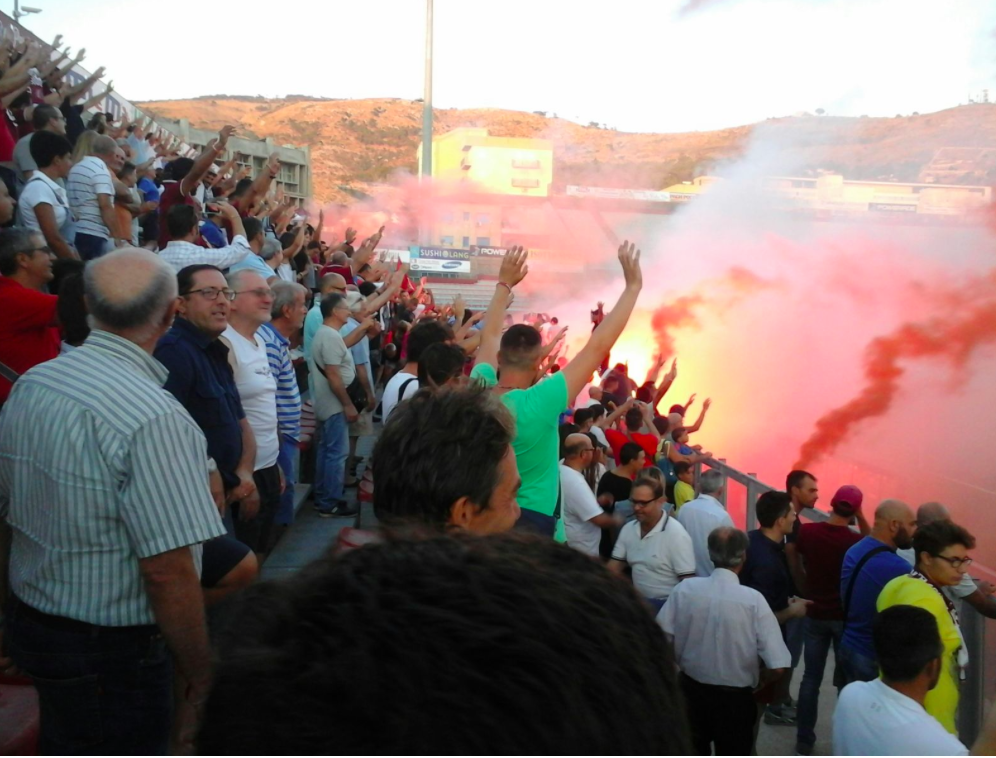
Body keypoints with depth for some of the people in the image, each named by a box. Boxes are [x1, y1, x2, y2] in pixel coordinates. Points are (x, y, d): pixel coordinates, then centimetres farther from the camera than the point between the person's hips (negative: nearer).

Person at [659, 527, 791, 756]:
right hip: (734, 698, -3)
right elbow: (777, 666, -20)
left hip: (691, 690, 3)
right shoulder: (753, 600, -20)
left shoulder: (685, 588, -14)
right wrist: (758, 681, 1)